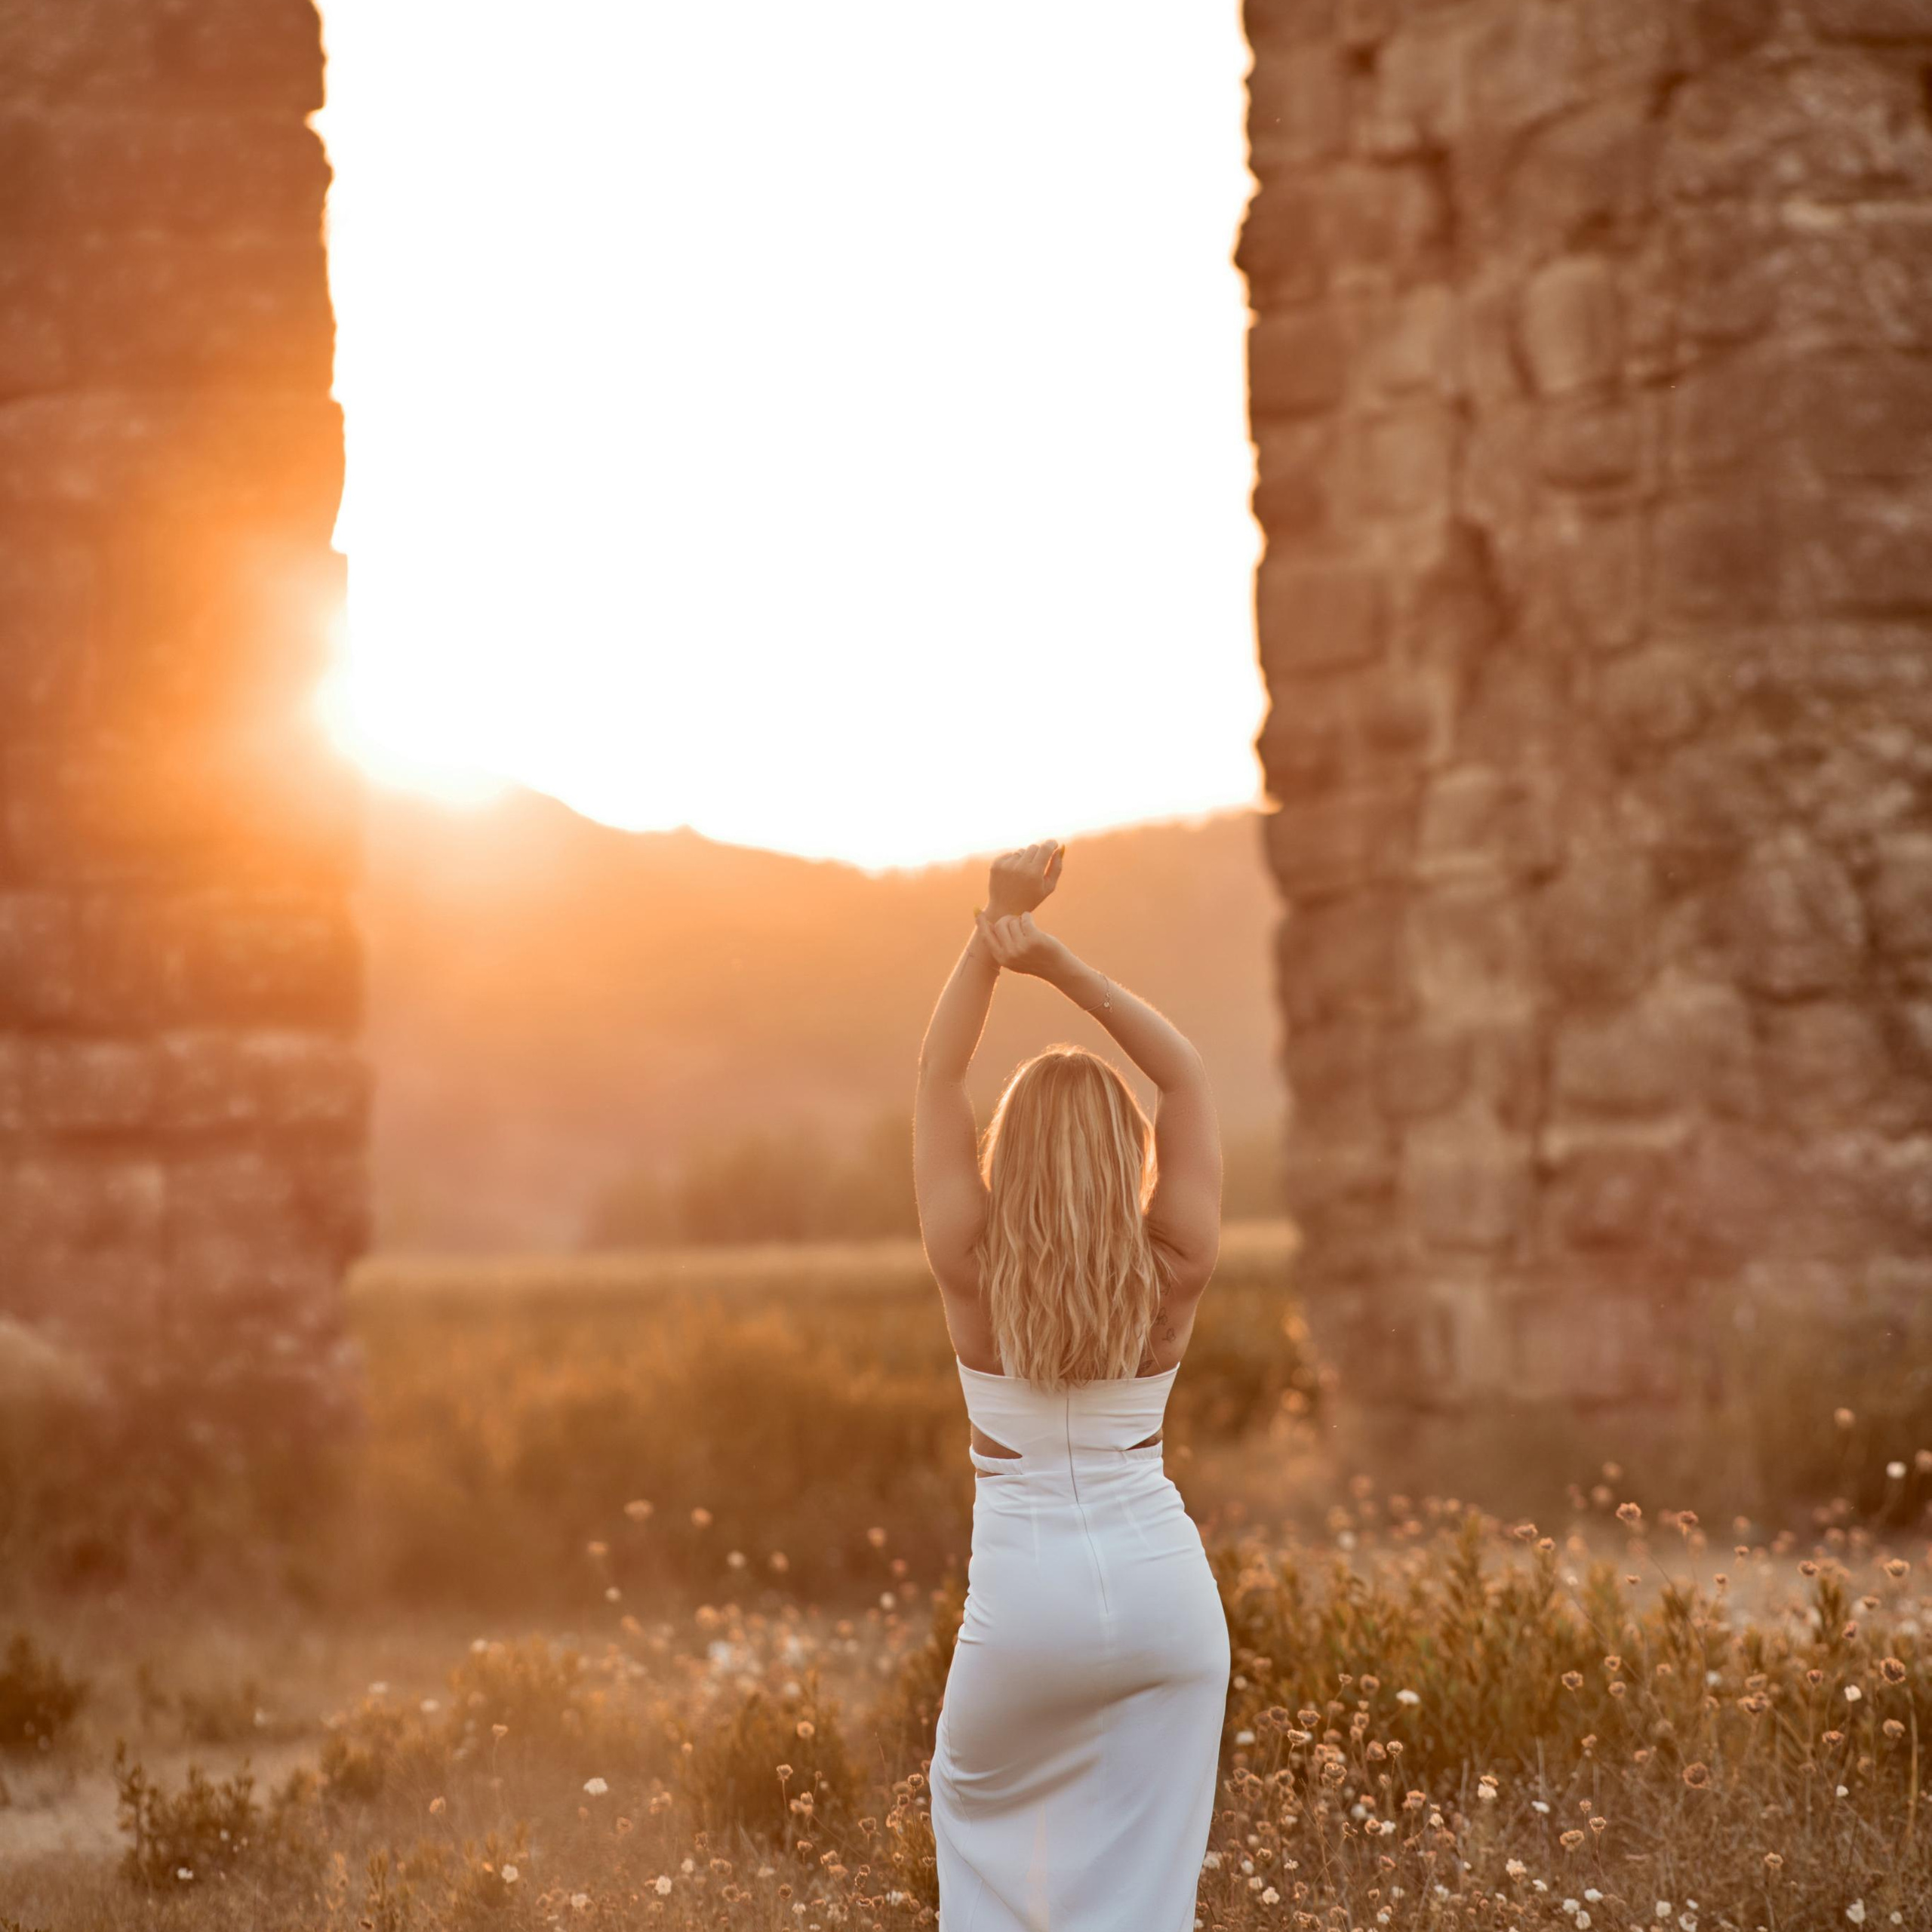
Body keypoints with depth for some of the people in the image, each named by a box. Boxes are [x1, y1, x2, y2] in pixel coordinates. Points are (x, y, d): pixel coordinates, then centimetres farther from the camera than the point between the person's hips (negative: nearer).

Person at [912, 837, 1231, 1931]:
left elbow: (940, 1075, 1)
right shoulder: (1173, 1279, -4)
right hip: (1164, 1588, 1)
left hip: (1027, 1596, -1)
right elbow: (1188, 1076, 4)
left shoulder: (972, 1273, -6)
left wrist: (996, 924, -2)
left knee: (981, 1802, 28)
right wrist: (1062, 965, -4)